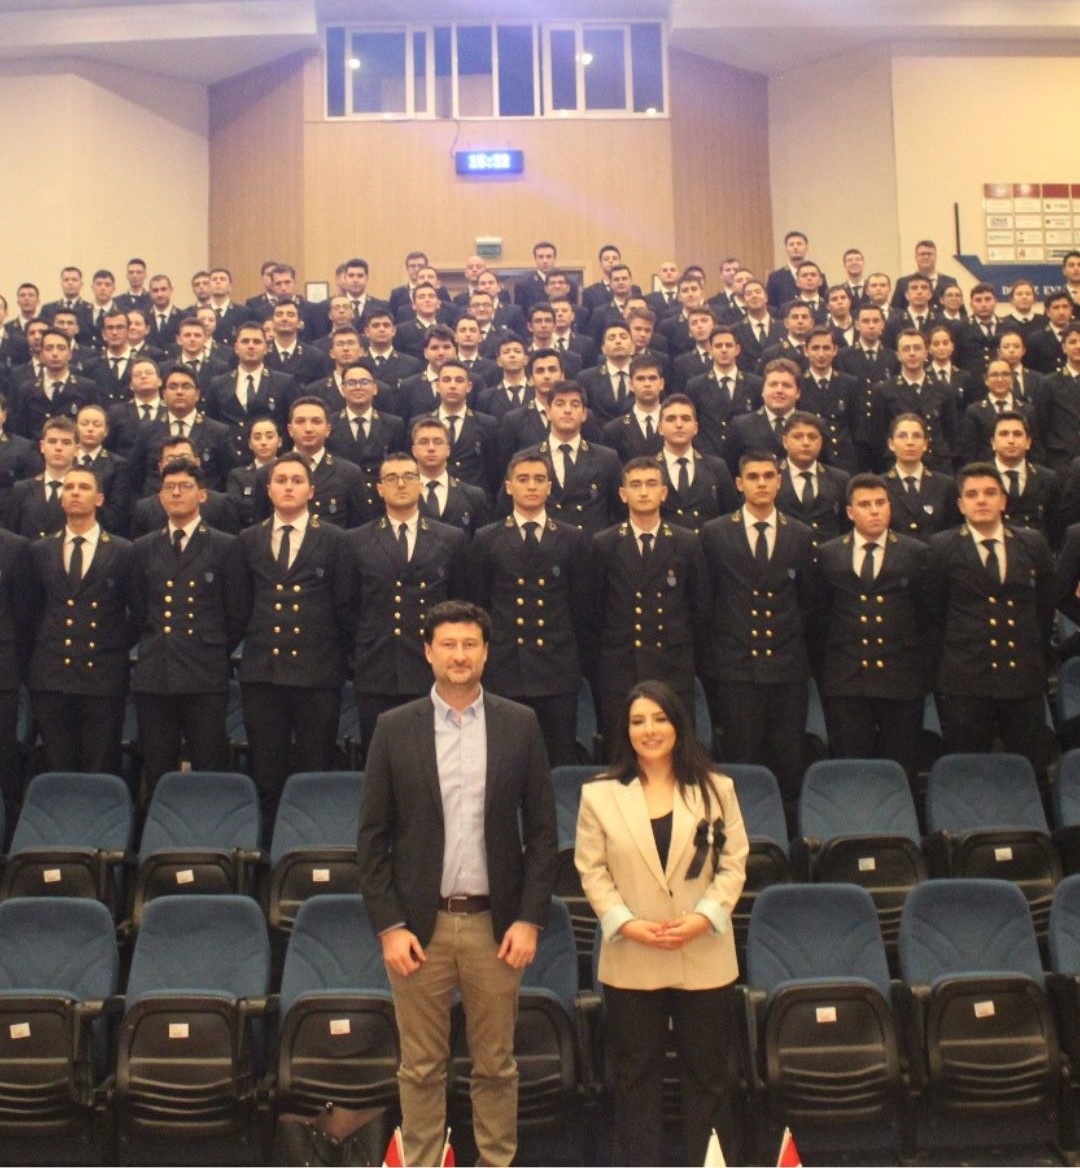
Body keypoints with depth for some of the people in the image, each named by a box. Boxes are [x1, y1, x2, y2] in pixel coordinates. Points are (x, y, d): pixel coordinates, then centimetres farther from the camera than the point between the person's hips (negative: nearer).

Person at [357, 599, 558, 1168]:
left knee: (496, 1065, 12)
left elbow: (541, 829, 2)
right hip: (419, 924, 0)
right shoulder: (395, 727, -1)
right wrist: (389, 926, -7)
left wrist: (530, 919, -5)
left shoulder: (520, 724, 1)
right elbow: (373, 837, 0)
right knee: (421, 1068, 10)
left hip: (494, 924, 1)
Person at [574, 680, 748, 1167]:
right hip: (631, 961, -1)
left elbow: (734, 863, 1)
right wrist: (626, 923, -14)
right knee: (636, 1073, 9)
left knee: (706, 1071, 11)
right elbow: (592, 870, -2)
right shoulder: (599, 794, 0)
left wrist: (705, 916, -13)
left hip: (704, 957, 1)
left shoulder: (716, 789, 2)